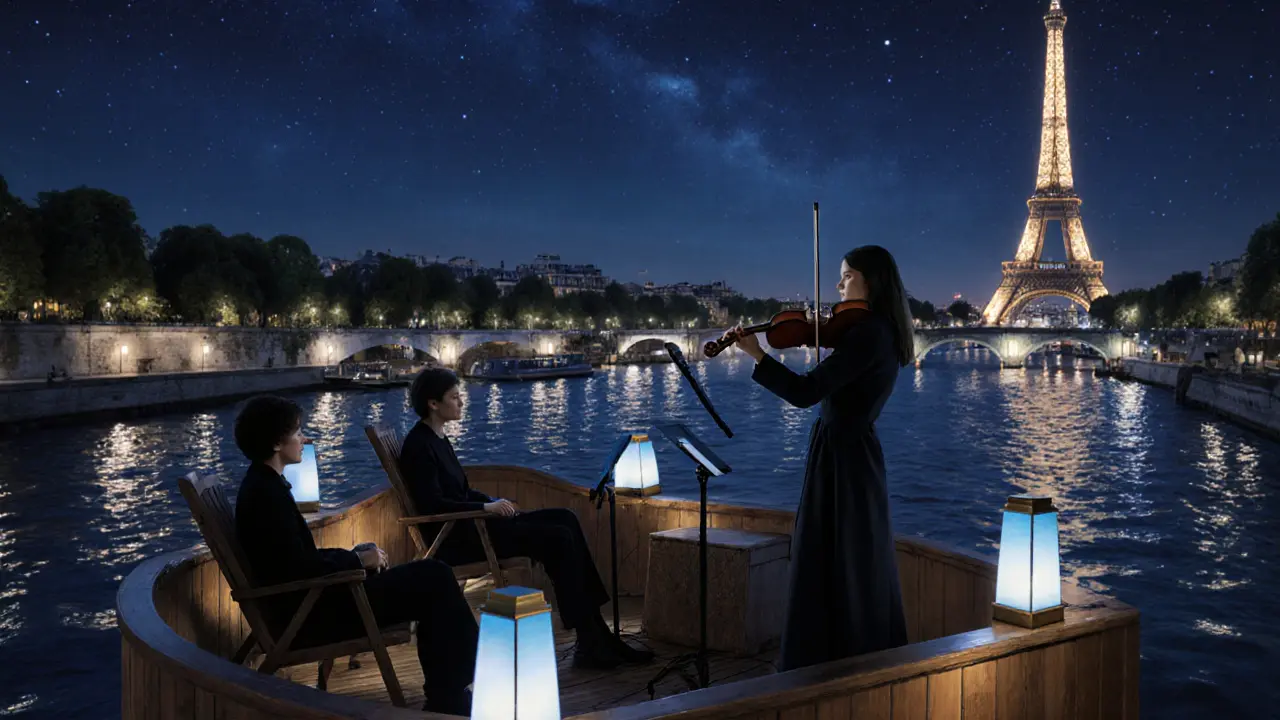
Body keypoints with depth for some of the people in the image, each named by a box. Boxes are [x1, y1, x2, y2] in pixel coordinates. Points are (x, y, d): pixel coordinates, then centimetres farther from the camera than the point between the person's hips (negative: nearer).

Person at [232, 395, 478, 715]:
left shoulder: (264, 484, 12)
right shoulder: (266, 492, -19)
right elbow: (300, 569, -22)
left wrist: (355, 554, 4)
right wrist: (359, 560, -10)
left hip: (309, 602, 10)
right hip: (309, 615, -10)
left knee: (433, 575, 7)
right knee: (434, 580, -9)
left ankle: (447, 697, 9)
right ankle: (450, 698, 4)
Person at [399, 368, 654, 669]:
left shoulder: (437, 440, 17)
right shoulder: (419, 445, -12)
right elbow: (432, 504, -21)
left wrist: (494, 501, 6)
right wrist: (487, 507, -21)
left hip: (472, 526, 10)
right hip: (457, 540, -10)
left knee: (565, 518, -4)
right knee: (559, 538, -19)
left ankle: (597, 636, -8)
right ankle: (590, 642, -11)